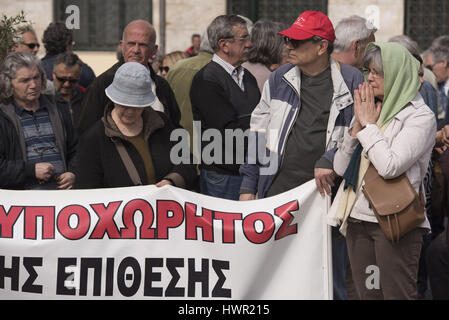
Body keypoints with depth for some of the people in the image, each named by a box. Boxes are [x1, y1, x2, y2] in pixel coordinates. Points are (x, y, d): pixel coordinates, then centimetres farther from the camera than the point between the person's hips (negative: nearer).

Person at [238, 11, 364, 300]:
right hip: (279, 187, 2)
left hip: (326, 189, -2)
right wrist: (248, 187, 9)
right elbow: (258, 133, 13)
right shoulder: (279, 80, 9)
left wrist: (330, 161, -13)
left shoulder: (351, 81, 0)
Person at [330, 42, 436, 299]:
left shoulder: (420, 116, -6)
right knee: (368, 295, 9)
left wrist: (369, 125, -7)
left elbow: (390, 166, -19)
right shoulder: (369, 110, 15)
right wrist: (357, 126, 0)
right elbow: (340, 167, 13)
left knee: (398, 294, -7)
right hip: (358, 220, 7)